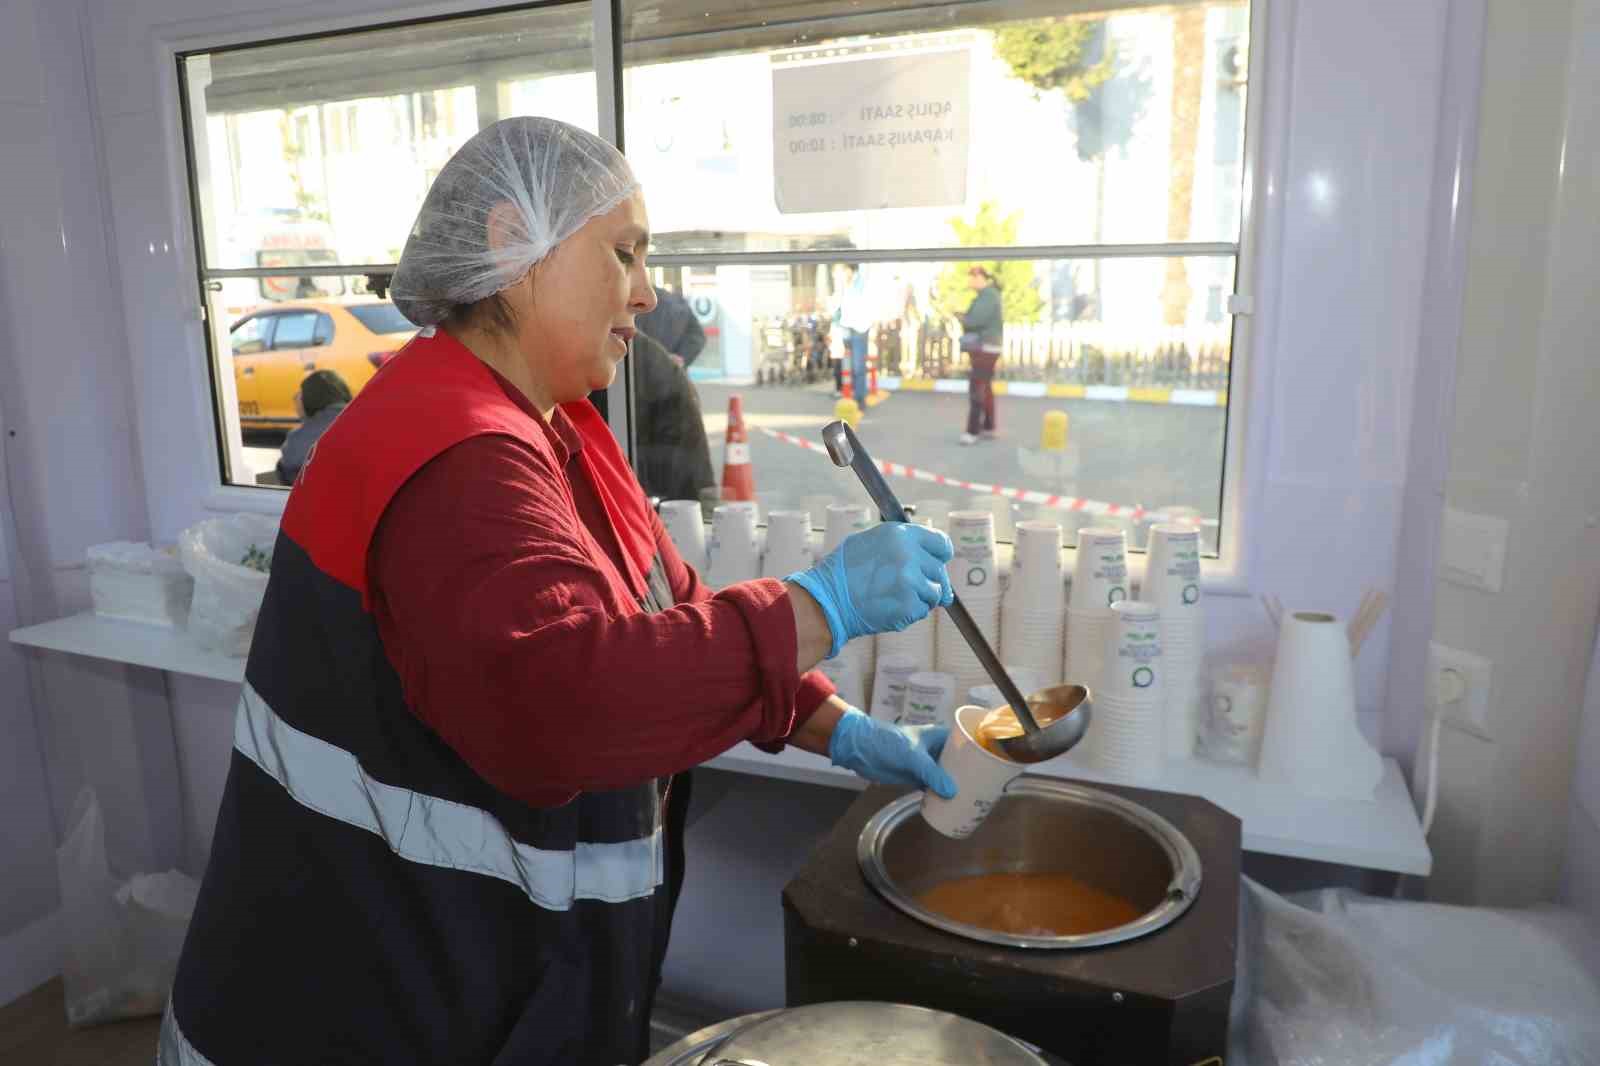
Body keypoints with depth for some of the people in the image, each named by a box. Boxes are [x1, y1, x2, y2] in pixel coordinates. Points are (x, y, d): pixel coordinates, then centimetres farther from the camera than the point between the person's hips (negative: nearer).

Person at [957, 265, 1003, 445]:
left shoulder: (988, 295, -15)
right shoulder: (987, 294, 17)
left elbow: (976, 319, -24)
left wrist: (960, 317, -6)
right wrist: (963, 315, -1)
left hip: (985, 348, -11)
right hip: (984, 347, 11)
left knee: (976, 388, -12)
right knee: (985, 388, 13)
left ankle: (973, 431, -13)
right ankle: (988, 428, 18)